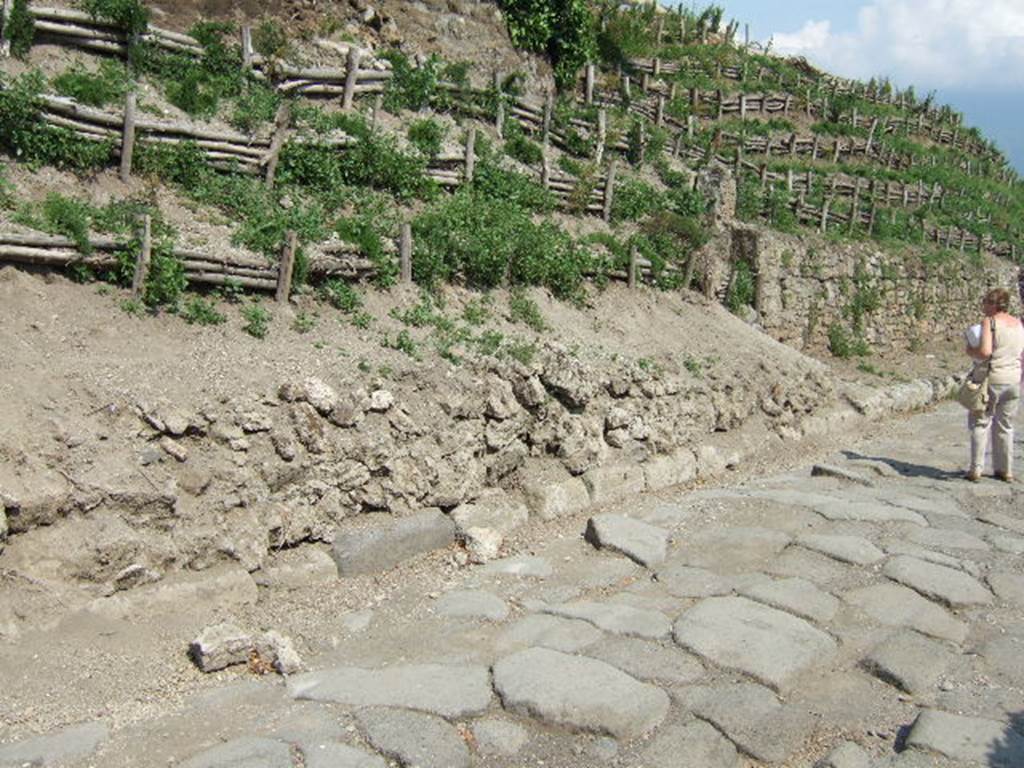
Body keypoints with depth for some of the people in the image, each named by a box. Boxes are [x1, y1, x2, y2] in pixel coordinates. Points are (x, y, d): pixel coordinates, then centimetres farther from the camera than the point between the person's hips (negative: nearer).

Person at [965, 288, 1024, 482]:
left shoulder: (989, 322, -11)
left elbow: (985, 351, -22)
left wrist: (970, 351, -4)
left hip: (990, 379, -6)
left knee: (980, 423, 4)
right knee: (1004, 426, 15)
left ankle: (976, 469, 3)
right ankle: (1005, 470, 20)